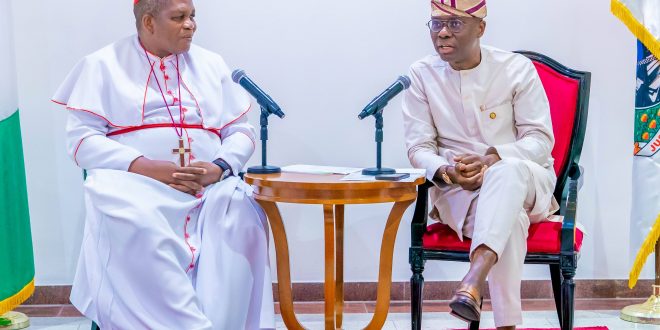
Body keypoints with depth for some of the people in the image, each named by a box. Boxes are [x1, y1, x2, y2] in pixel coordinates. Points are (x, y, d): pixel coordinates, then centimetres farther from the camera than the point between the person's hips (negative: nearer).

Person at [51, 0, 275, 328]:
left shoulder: (211, 64, 19)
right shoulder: (104, 65, 9)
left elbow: (241, 130, 14)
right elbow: (81, 138, 0)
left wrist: (220, 167, -10)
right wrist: (142, 165, -16)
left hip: (210, 185, 2)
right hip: (133, 180, -2)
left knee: (241, 215, -32)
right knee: (133, 223, -38)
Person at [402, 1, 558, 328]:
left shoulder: (517, 68, -3)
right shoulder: (422, 75, 0)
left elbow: (541, 139, -5)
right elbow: (419, 148, -2)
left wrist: (492, 158, -25)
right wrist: (447, 173, -26)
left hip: (525, 182, 0)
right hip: (458, 191, 0)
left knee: (507, 171, -40)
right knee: (508, 219, -36)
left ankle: (472, 284, -57)